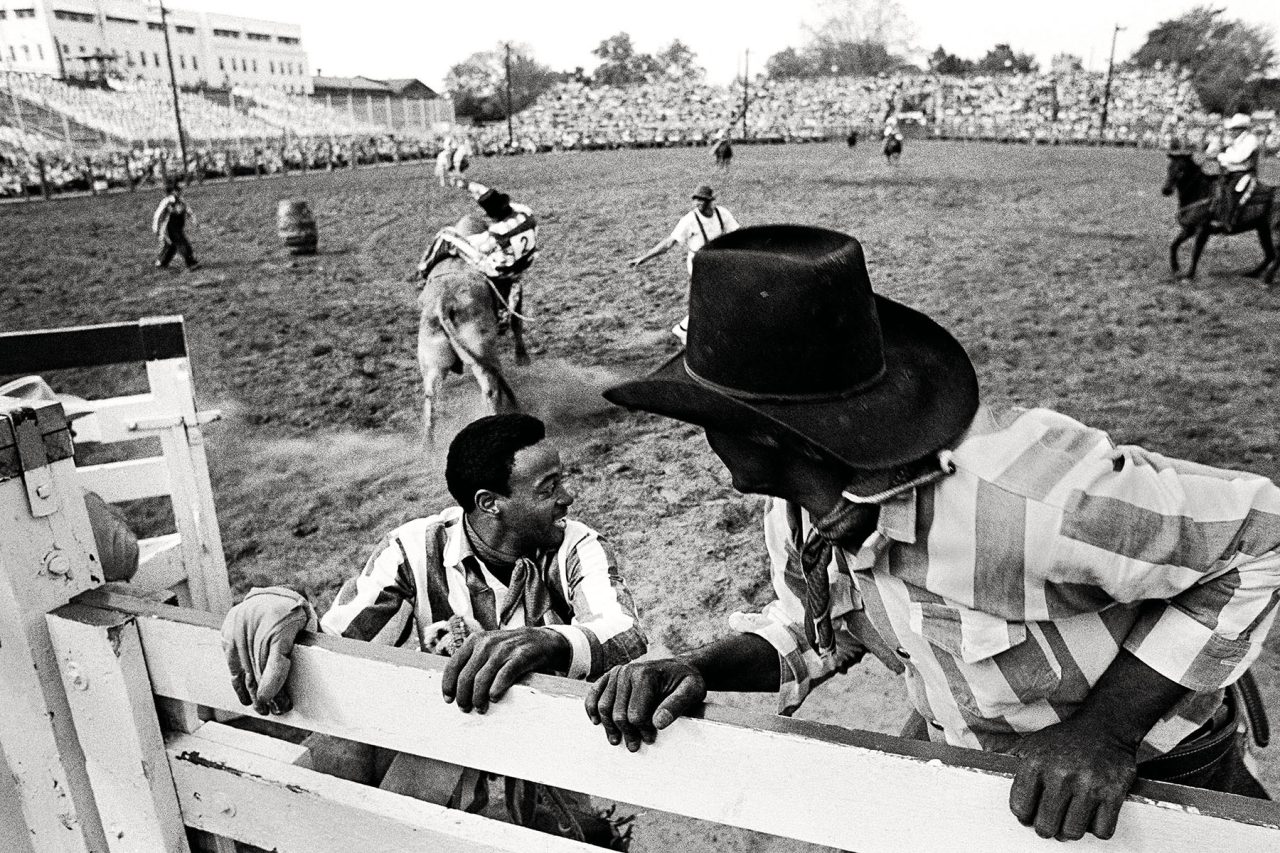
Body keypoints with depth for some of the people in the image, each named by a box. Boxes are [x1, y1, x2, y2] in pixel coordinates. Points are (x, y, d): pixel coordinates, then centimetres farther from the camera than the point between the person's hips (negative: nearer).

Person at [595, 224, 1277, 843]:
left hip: (1150, 778, -4)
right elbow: (807, 628, 2)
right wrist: (702, 669, -18)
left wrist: (1108, 726, -33)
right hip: (957, 752, 5)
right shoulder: (794, 506, -15)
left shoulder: (1009, 499, -38)